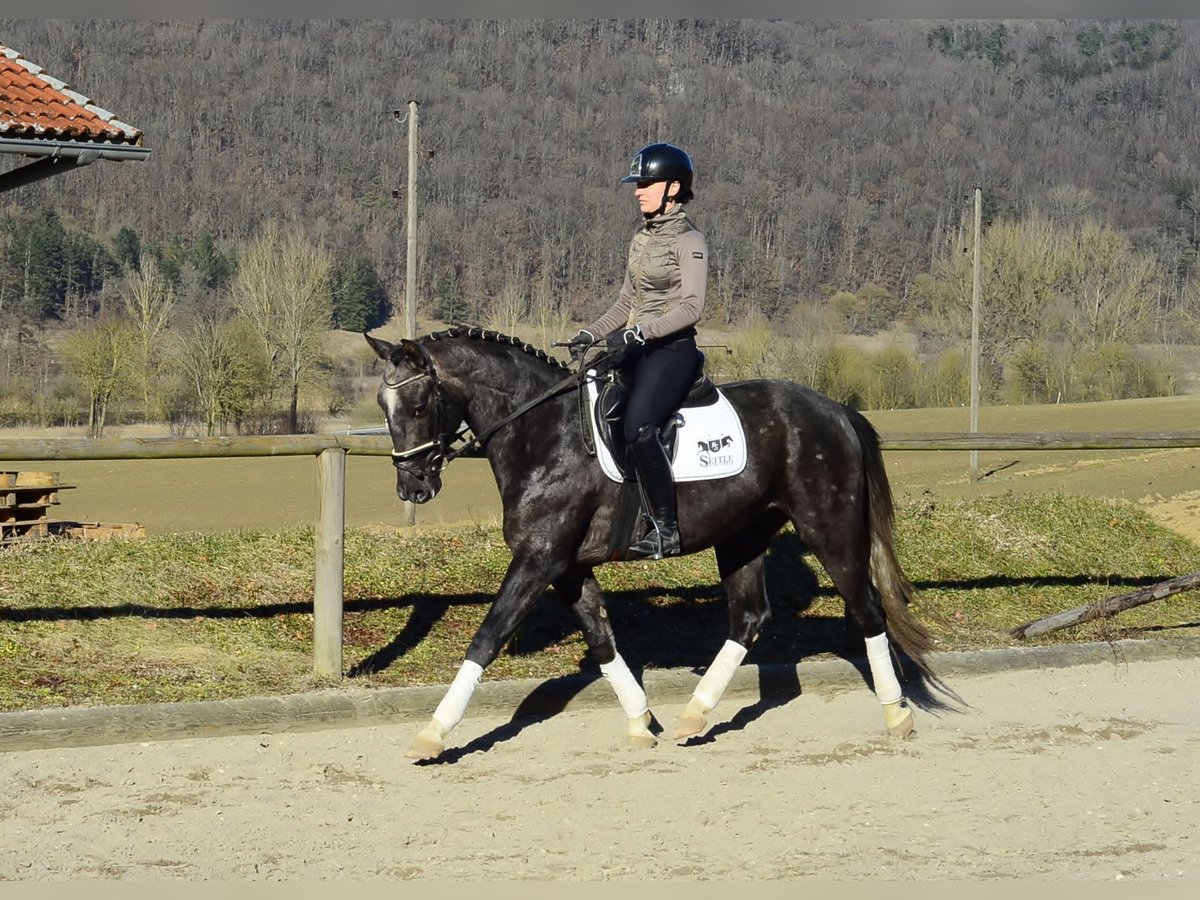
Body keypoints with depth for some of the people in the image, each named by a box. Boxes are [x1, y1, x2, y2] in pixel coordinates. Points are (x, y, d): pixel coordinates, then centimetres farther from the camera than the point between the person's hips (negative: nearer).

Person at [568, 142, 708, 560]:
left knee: (638, 427, -29)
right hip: (634, 348, 9)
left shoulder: (688, 240, -8)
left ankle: (666, 528, -23)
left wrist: (640, 332, -28)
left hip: (672, 349, -9)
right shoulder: (642, 238, 17)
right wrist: (592, 333, 6)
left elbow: (691, 306, -17)